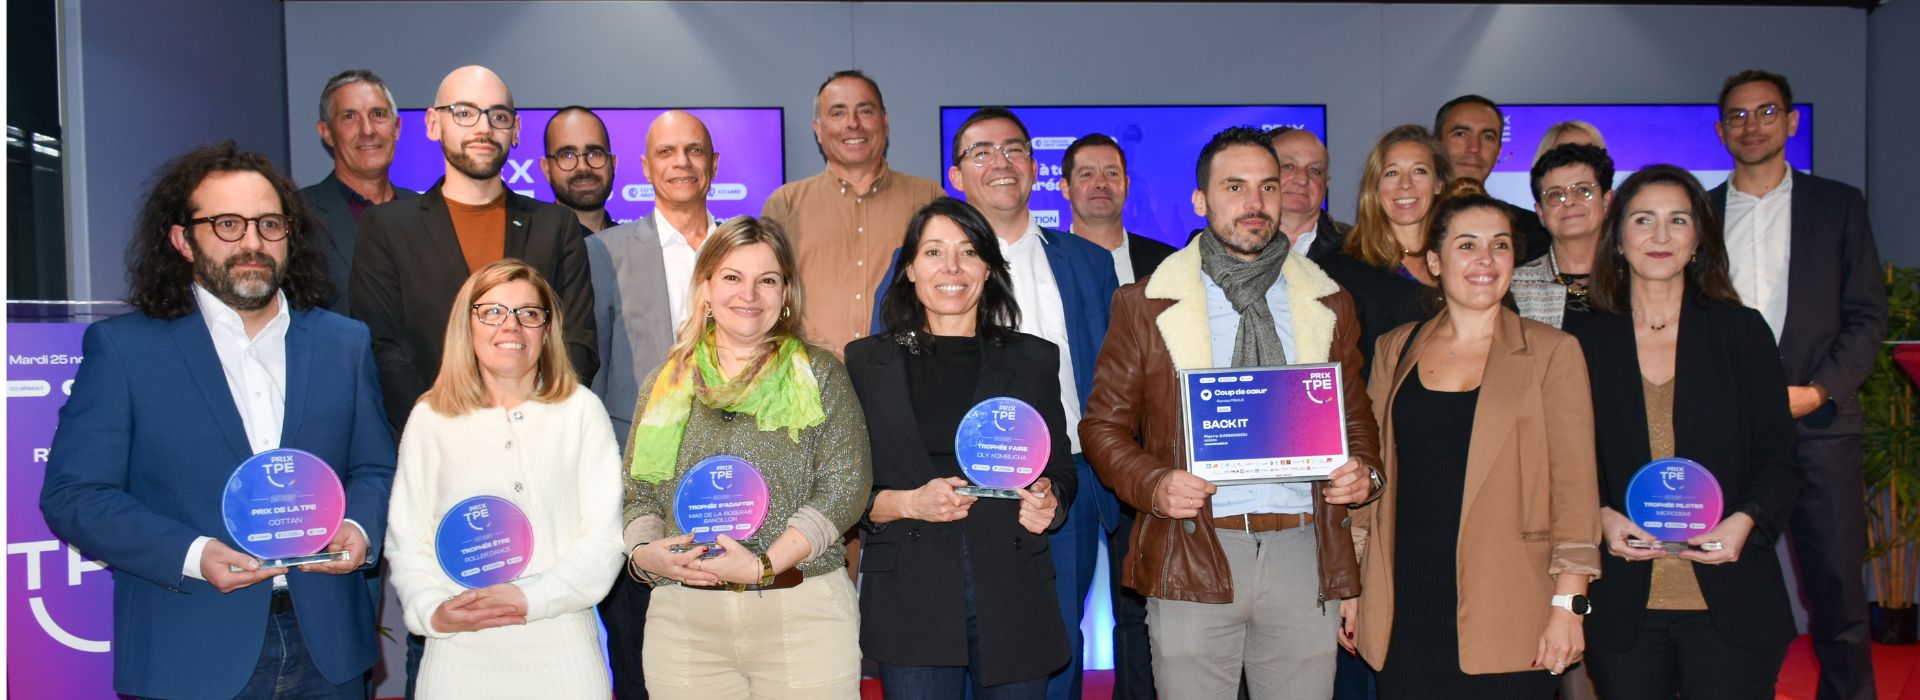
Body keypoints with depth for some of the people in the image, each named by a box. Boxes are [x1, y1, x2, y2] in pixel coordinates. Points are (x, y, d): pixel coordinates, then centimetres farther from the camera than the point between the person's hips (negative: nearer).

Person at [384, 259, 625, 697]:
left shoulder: (580, 410, 2)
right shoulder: (431, 418, 5)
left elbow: (604, 539, -3)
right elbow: (407, 542, 4)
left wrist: (530, 599, -14)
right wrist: (432, 611, -13)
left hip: (563, 649, 0)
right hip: (460, 652, 1)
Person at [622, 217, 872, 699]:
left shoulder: (820, 373, 4)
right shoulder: (666, 383, 12)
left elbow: (845, 484, -5)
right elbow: (639, 491, 13)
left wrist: (765, 565, -14)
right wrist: (643, 553, -8)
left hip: (802, 613, -2)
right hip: (684, 618, 2)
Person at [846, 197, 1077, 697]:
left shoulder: (1034, 361, 10)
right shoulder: (867, 362, 7)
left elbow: (1062, 473, 13)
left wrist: (1048, 502, -9)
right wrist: (908, 504, -13)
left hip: (1012, 597, 1)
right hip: (910, 602, -1)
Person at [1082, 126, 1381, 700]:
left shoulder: (1329, 304, 13)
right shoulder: (1146, 306, 5)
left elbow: (1356, 416, 20)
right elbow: (1104, 423, 6)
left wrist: (1363, 472, -1)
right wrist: (1153, 486, -11)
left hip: (1303, 551, 2)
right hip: (1193, 552, -2)